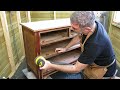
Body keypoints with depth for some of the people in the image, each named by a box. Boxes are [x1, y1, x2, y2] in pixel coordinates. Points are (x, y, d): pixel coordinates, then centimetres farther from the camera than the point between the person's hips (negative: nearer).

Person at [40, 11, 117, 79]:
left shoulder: (94, 44, -40)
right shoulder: (92, 23, -18)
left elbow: (76, 69, -30)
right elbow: (79, 37, 5)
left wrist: (51, 66, -24)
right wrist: (65, 48, 8)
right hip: (95, 60, 7)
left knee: (71, 75, -6)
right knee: (69, 72, 8)